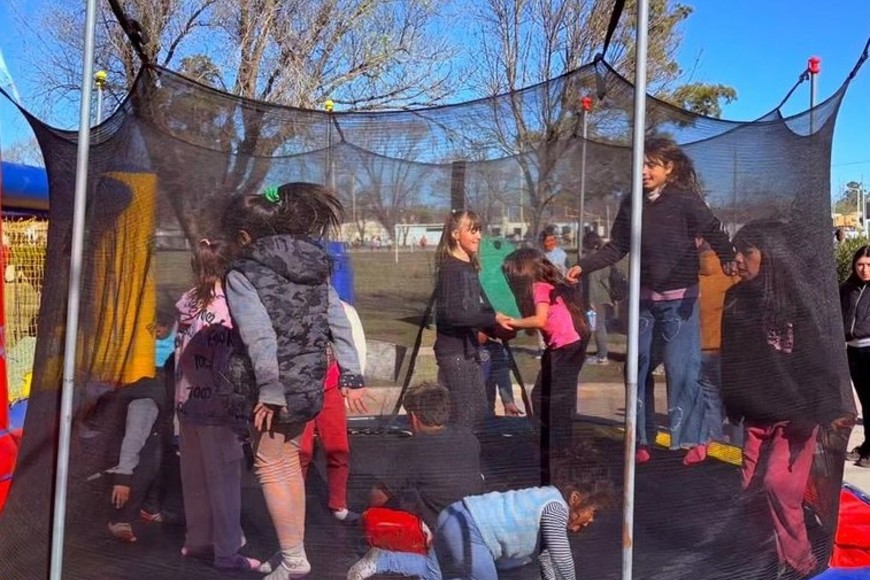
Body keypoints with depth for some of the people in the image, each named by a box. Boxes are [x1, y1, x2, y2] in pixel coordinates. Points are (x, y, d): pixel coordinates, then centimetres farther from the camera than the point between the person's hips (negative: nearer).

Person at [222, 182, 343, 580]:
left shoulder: (243, 274, -10)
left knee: (271, 466, 8)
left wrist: (269, 390, -23)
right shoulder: (314, 265, 8)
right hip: (309, 381, 7)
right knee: (288, 462, 20)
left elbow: (260, 335, -22)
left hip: (281, 385, -7)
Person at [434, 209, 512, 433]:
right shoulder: (449, 267, -14)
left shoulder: (470, 267, 12)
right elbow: (452, 313, -23)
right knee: (463, 414, -6)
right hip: (453, 350, -9)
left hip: (469, 349, 9)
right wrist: (493, 318, -25)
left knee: (478, 410, 13)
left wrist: (496, 328, -4)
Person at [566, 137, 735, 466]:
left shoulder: (686, 201, -7)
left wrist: (729, 260, -29)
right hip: (644, 298, 5)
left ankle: (692, 439, 11)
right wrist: (583, 266, 0)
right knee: (638, 368, 8)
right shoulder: (632, 204, 6)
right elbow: (617, 248, 9)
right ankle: (642, 440, 19)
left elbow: (714, 233, -10)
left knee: (681, 368, -4)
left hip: (679, 298, -5)